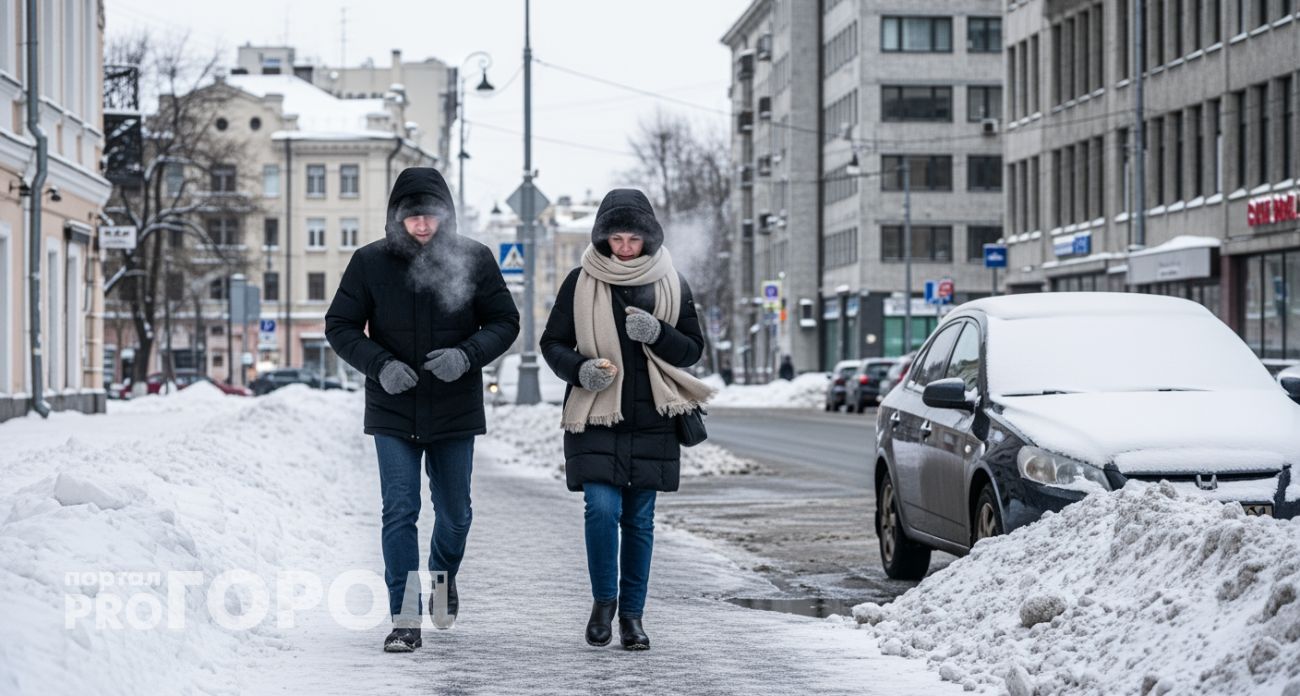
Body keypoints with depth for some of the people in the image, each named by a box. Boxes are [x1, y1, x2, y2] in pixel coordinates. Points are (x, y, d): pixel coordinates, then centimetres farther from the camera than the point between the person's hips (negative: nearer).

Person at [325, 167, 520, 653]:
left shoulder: (473, 259, -5)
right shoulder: (370, 262, -5)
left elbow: (504, 321, 0)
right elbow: (340, 327, 0)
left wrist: (467, 355, -19)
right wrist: (380, 364, -17)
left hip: (455, 410, 1)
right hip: (393, 412, -1)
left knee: (454, 511, 13)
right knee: (400, 512, -6)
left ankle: (443, 576, 44)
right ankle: (405, 618, -2)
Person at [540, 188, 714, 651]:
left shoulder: (670, 284, 6)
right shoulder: (581, 283, 1)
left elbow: (693, 348, 8)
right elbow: (552, 343, 6)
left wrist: (658, 334, -12)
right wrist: (579, 369, -14)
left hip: (651, 421, 2)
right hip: (595, 419, -2)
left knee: (640, 520, 5)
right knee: (602, 509, -14)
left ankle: (632, 613, 17)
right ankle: (603, 600, 6)